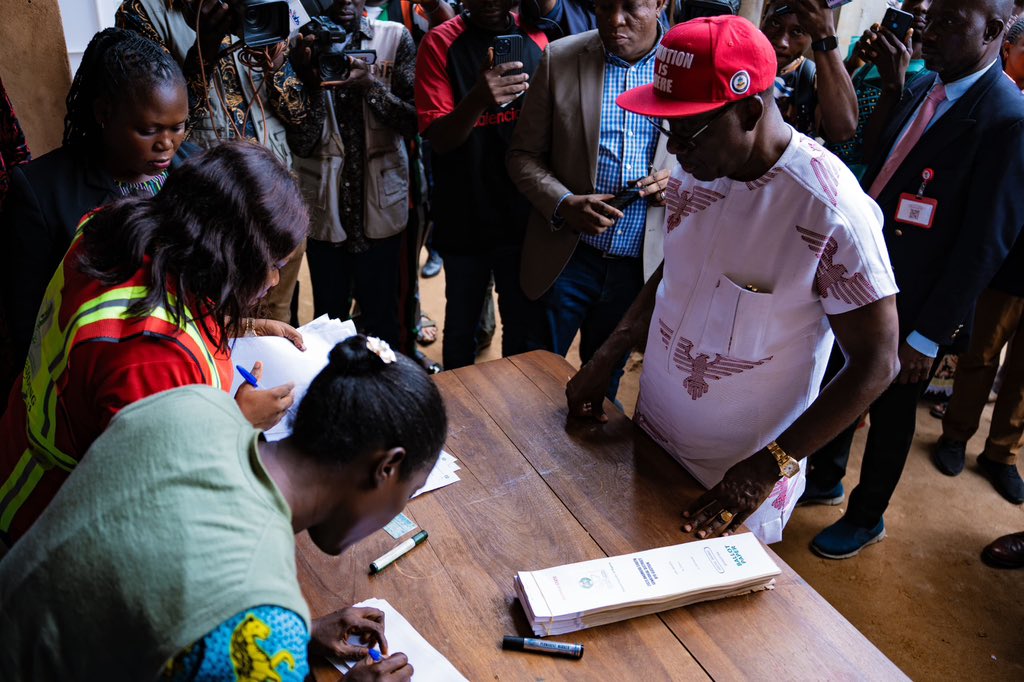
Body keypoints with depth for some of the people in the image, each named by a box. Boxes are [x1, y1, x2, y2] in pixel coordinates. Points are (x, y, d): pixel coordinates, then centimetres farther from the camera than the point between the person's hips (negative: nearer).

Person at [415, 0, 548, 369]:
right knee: (462, 324, 10)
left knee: (523, 324, 11)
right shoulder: (441, 43, -8)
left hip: (523, 215, 2)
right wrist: (478, 99, -32)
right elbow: (439, 140, -13)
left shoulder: (536, 37, 2)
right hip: (465, 220, -2)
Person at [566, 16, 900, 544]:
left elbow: (876, 363, -18)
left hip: (740, 475, -5)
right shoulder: (695, 167, -6)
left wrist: (773, 463, -22)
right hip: (650, 437, 6)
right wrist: (606, 357, -1)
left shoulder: (832, 212, -26)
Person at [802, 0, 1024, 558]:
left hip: (911, 303, -7)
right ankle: (825, 479, 46)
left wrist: (927, 335, -16)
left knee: (890, 410, 12)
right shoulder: (921, 90, 4)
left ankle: (866, 517, 36)